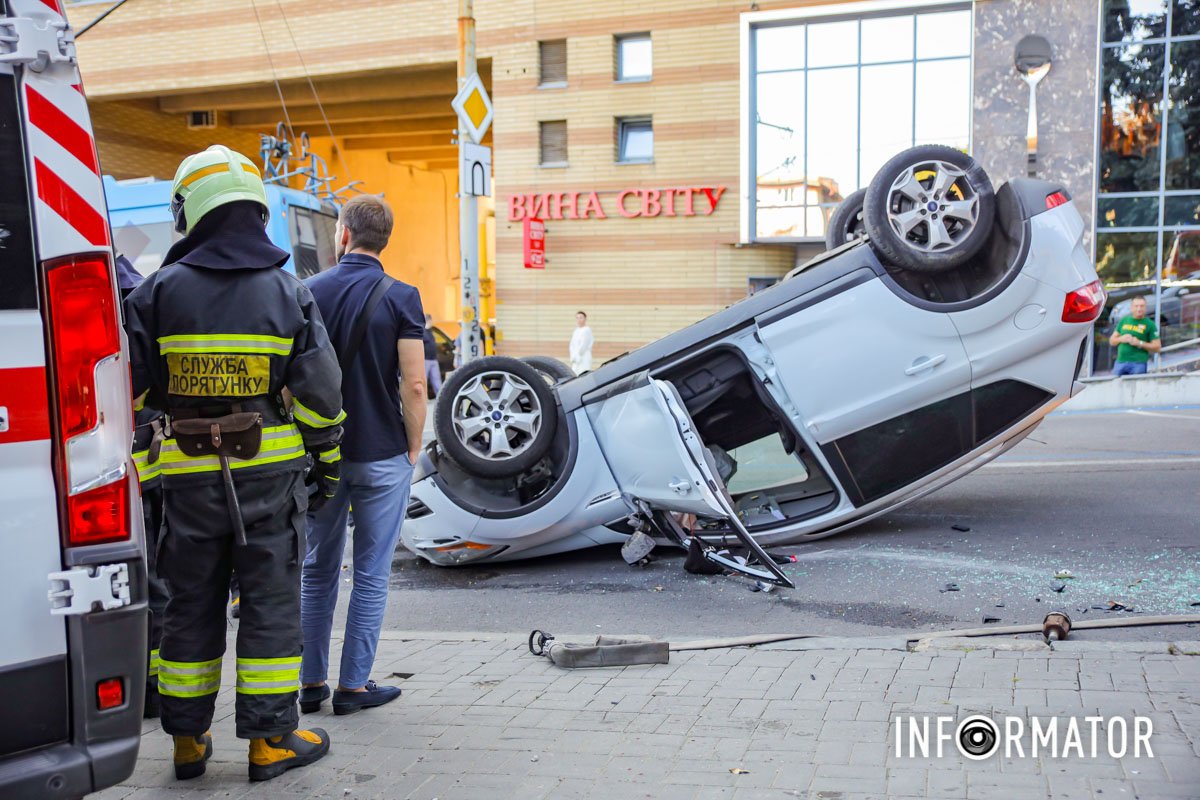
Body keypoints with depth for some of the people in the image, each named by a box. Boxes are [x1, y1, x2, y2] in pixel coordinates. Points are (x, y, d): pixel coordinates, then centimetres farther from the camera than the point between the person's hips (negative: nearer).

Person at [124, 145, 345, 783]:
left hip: (189, 474, 1)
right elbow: (319, 389, -3)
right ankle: (271, 739, 14)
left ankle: (188, 740, 24)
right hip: (269, 472, -1)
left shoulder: (160, 291, -2)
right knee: (270, 603, 7)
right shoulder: (287, 292, -2)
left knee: (191, 605, 13)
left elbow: (129, 386, -2)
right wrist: (326, 459, 8)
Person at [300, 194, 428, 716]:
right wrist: (414, 446, -1)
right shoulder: (400, 298, -9)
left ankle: (311, 683, 20)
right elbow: (413, 385, -14)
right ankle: (354, 686, 12)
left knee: (318, 569, 15)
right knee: (371, 573, 7)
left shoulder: (309, 292, 0)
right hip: (381, 455, -3)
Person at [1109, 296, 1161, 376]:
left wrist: (1139, 343, -12)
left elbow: (1157, 347, 0)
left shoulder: (1150, 324, 3)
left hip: (1138, 363, -4)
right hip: (1120, 362, 4)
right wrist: (1121, 339, -4)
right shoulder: (1123, 320, 14)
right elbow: (1112, 340, 17)